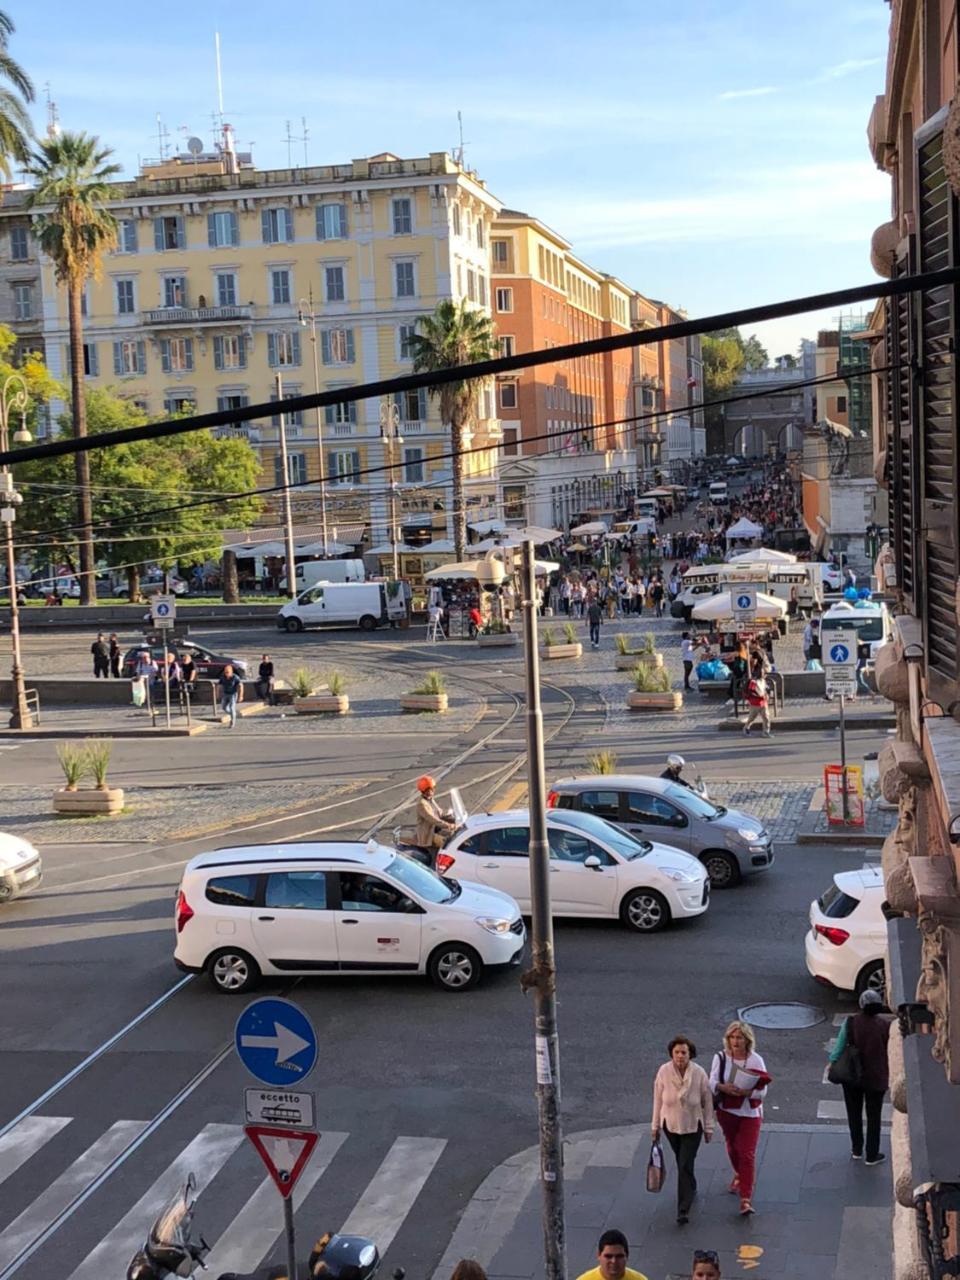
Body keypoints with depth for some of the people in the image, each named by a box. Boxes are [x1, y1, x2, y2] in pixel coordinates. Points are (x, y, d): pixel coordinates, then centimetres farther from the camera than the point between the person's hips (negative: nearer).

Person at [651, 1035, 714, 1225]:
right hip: (671, 1124, 2)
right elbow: (658, 1100, -3)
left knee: (685, 1166, -8)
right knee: (682, 1163, 20)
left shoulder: (699, 1073, -16)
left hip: (693, 1126, -2)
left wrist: (708, 1128, 0)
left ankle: (683, 1210, -3)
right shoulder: (664, 1072, -13)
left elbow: (707, 1102, -5)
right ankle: (691, 1188, 48)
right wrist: (655, 1126, 3)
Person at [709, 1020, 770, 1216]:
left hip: (750, 1113, -3)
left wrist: (746, 1092, -30)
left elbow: (762, 1091, -12)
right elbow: (712, 1082, -10)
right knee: (732, 1147, 22)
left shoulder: (756, 1061, -13)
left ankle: (746, 1198, -3)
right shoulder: (721, 1057, -8)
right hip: (727, 1110, 3)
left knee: (747, 1154, -6)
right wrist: (723, 1087, -31)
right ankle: (739, 1175, 51)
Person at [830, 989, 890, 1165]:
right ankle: (871, 1155, 20)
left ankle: (856, 1150, 30)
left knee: (854, 1113, 19)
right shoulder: (884, 1026, -15)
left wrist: (832, 1063, 2)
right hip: (876, 1078, -1)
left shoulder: (850, 1023, -14)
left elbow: (839, 1046, -12)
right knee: (873, 1116, 13)